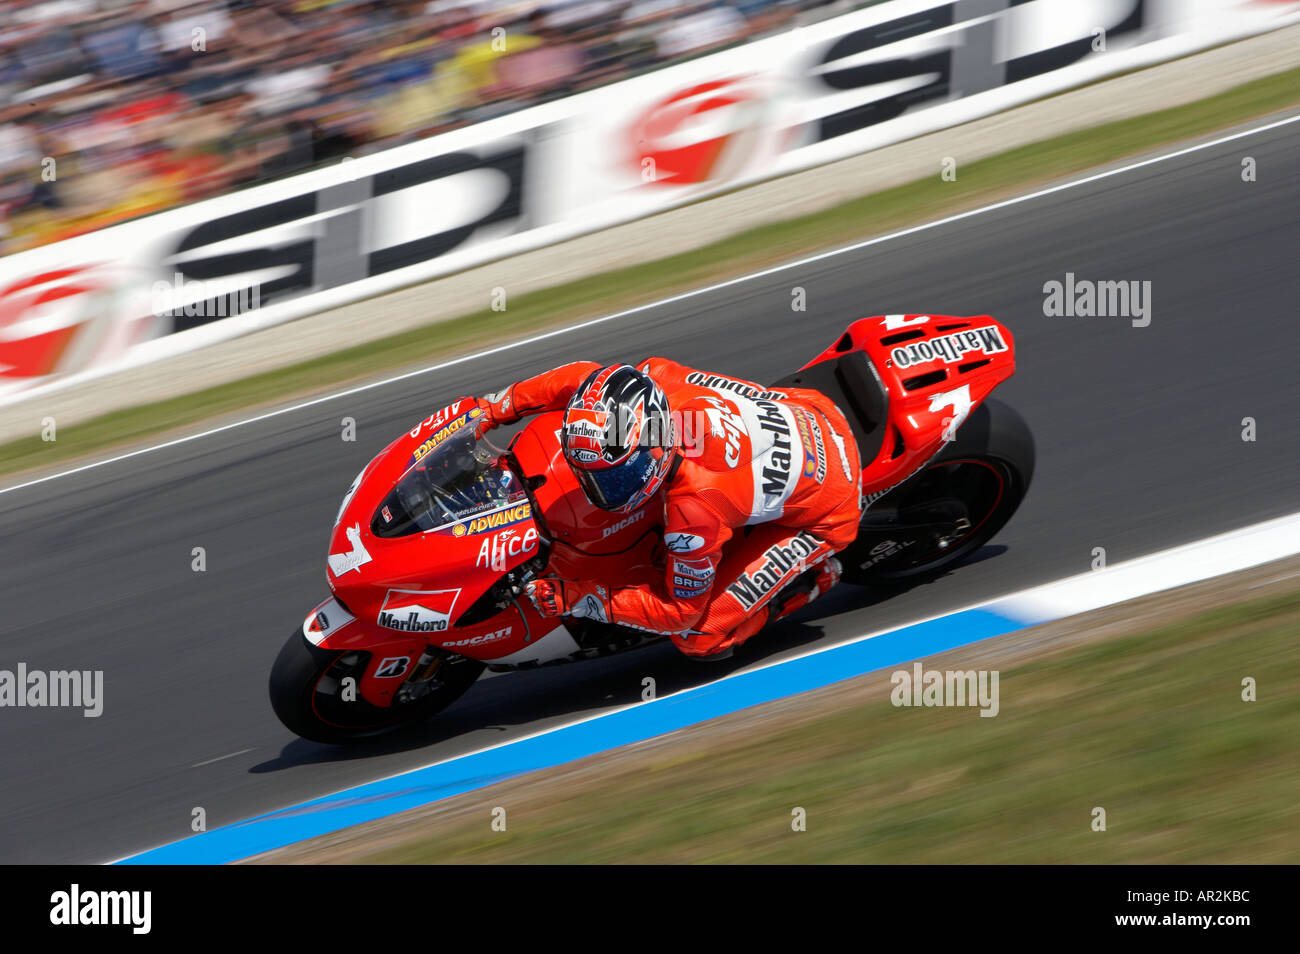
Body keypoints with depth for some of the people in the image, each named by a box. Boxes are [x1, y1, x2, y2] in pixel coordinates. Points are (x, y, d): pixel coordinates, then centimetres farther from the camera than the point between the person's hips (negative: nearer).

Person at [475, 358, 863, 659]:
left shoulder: (693, 509, -40)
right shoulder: (658, 378, -25)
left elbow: (679, 610, -22)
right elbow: (585, 377, -2)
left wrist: (580, 600, -22)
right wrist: (498, 405, -5)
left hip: (823, 515, -7)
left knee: (699, 635, -8)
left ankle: (810, 577, 9)